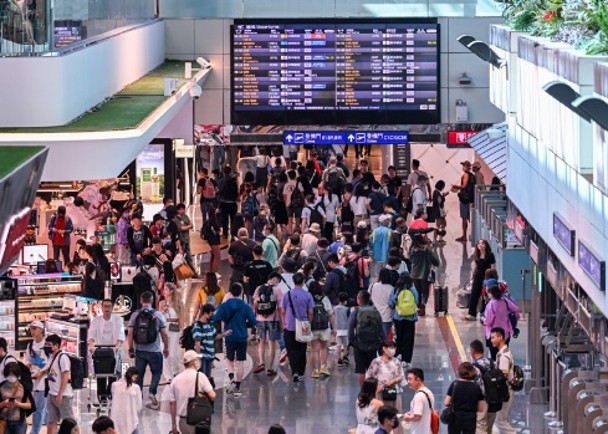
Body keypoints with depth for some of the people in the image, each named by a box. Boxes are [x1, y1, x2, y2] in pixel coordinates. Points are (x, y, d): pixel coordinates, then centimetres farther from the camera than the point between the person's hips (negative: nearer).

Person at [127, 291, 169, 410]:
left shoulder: (135, 315, -1)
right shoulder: (158, 315, -6)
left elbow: (130, 334, -3)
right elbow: (164, 334, -4)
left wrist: (130, 349, 7)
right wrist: (166, 348, 10)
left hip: (139, 351, 2)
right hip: (154, 351, -2)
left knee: (139, 375, 11)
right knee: (156, 372, 14)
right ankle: (152, 392, -6)